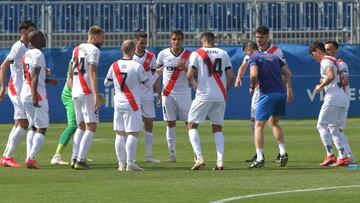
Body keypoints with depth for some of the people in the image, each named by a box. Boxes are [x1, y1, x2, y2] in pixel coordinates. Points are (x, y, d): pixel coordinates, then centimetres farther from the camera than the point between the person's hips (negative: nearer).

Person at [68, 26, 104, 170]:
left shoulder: (77, 49, 17)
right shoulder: (94, 50, -8)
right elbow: (92, 73, -18)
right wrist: (96, 95, -22)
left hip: (75, 93, 8)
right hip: (87, 92, -8)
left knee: (81, 126, 17)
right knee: (91, 127, -4)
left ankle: (74, 158, 10)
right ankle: (80, 160, -12)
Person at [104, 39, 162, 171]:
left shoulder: (114, 66, 1)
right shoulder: (137, 66, -11)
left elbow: (106, 83, 14)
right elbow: (148, 83, -3)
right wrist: (157, 74, 14)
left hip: (118, 103, 5)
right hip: (132, 104, -5)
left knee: (120, 134, 9)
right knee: (132, 134, -3)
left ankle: (121, 163, 9)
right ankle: (130, 163, -9)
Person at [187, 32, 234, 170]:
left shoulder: (197, 54, 0)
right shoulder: (223, 54, 8)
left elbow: (189, 75, -8)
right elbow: (230, 76, 5)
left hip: (204, 95, -3)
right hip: (221, 96, 3)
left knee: (192, 125, 6)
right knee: (217, 127, 15)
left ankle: (199, 157, -12)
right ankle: (220, 160, 1)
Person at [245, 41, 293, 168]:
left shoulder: (253, 58, 0)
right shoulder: (273, 57, 20)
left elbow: (254, 74, -17)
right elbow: (288, 73, 17)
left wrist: (252, 87, 0)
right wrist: (289, 90, 19)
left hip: (268, 94, -7)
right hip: (281, 93, 7)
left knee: (259, 125, 1)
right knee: (274, 123, 23)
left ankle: (260, 158, -7)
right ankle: (283, 152, 9)